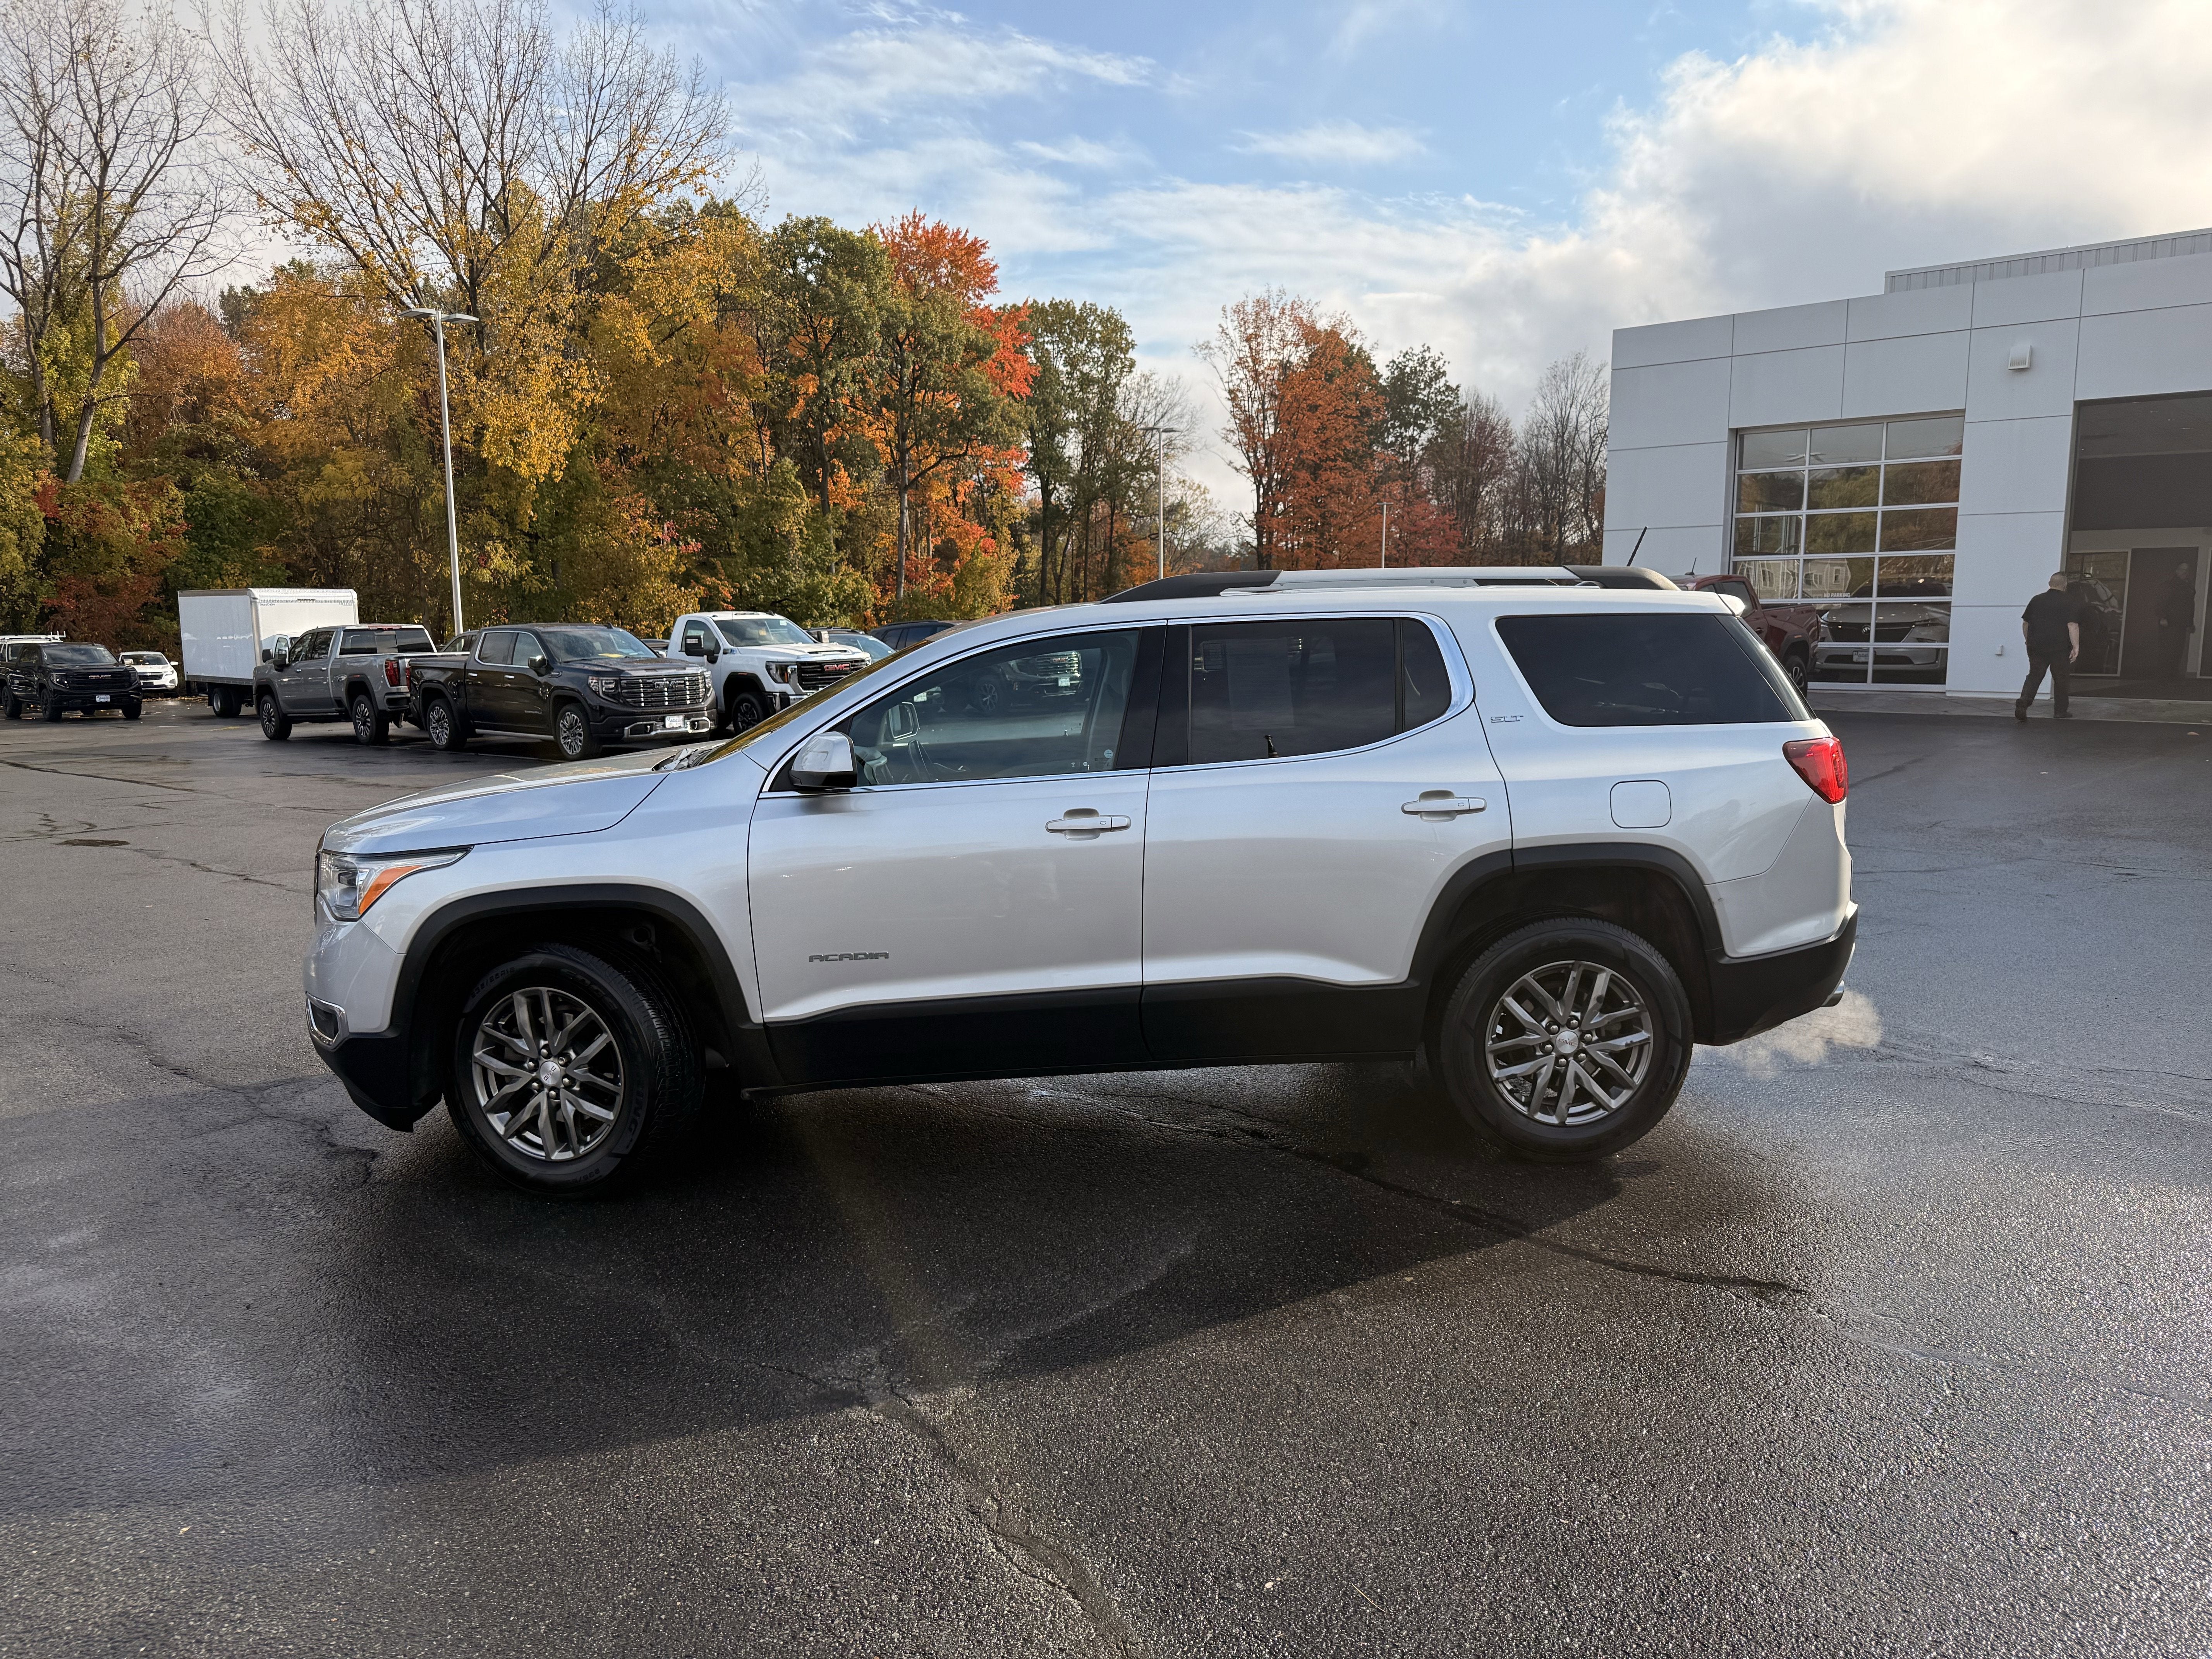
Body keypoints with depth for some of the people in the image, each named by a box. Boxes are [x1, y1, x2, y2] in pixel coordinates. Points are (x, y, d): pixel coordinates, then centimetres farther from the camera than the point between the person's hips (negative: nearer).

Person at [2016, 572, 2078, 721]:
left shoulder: (2036, 600, 6)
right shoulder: (2068, 603, -6)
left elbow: (2025, 623, 13)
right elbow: (2073, 626, -15)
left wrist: (2029, 641, 25)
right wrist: (2076, 647, -14)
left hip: (2036, 647, 3)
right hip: (2059, 649, -3)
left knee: (2034, 677, 7)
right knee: (2060, 680, 10)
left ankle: (2023, 702, -16)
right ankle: (2060, 711, 18)